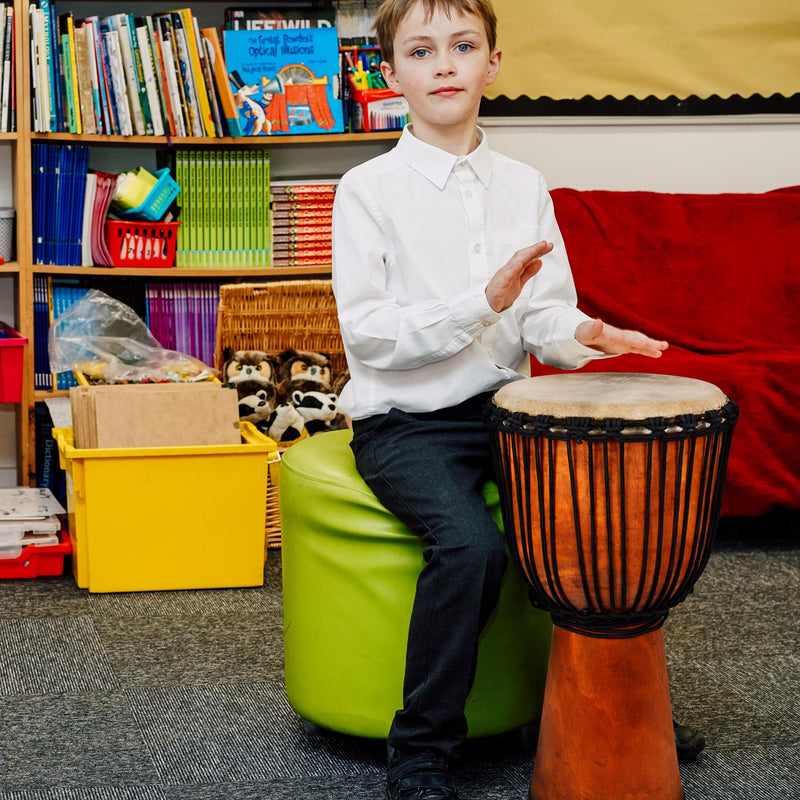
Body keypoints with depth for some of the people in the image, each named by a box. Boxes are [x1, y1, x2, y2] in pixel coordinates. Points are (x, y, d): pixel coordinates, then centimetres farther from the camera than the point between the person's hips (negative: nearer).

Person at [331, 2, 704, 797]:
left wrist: (578, 333, -16)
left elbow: (543, 316, 7)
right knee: (469, 543, -29)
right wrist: (483, 303, -22)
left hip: (503, 408, 5)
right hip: (404, 423, -5)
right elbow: (367, 334, -12)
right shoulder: (368, 189, -5)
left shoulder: (523, 186, 10)